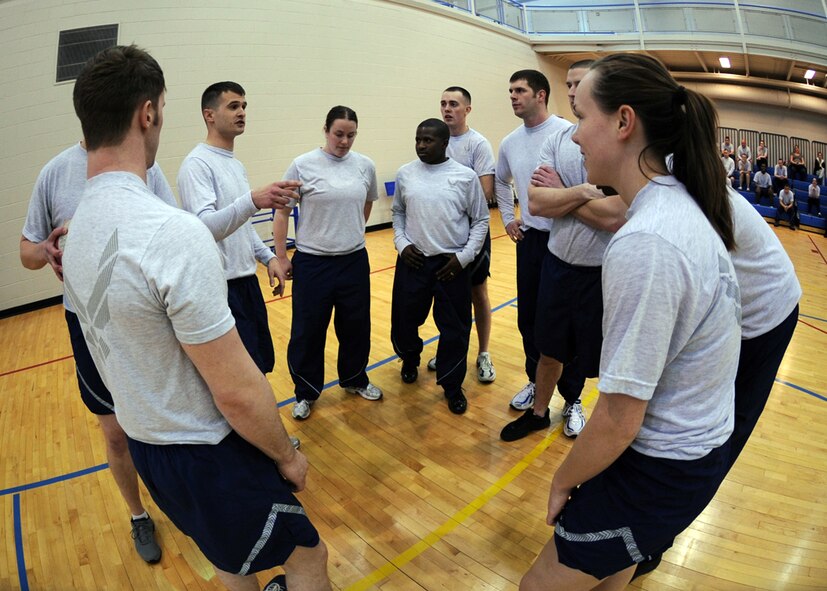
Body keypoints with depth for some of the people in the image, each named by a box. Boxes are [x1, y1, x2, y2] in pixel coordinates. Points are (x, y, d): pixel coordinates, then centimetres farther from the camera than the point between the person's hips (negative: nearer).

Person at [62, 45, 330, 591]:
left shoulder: (78, 229, 0)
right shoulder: (174, 232, -29)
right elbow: (237, 392, -26)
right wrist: (288, 455, -10)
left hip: (144, 443, 9)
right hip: (207, 455, -8)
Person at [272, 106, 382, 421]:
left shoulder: (366, 166, 1)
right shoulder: (302, 165, -9)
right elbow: (282, 213, -4)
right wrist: (281, 258, -4)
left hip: (355, 261, 3)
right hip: (312, 263, -3)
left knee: (356, 326, 15)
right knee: (308, 331, 7)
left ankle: (355, 380, 39)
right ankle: (306, 393, 27)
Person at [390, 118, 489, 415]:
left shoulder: (466, 176, -4)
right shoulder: (405, 174, 4)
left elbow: (481, 220, 1)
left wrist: (463, 257, -7)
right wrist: (401, 242, -1)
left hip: (452, 264, -2)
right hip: (413, 262, 2)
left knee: (455, 329, 5)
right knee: (404, 321, 13)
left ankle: (452, 386, 24)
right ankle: (410, 359, 45)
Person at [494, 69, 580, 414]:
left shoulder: (567, 133, -12)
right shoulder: (509, 143, 9)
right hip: (529, 239, 6)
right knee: (528, 319, 14)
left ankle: (572, 397, 22)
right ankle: (536, 383, 34)